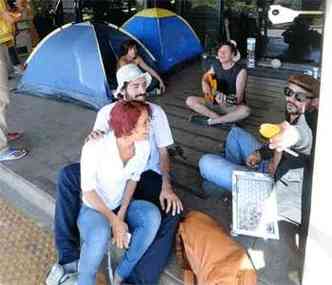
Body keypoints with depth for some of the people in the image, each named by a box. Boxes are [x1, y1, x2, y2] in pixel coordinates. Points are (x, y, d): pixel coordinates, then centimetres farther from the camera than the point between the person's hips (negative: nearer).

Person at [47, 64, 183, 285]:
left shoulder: (156, 112, 0)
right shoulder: (107, 112, 2)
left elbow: (163, 153, -1)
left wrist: (166, 186, -18)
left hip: (147, 176, -2)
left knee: (171, 211, -32)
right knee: (67, 176, -19)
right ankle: (69, 257, -14)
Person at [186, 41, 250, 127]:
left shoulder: (241, 71, -19)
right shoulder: (216, 65, -3)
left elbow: (239, 98, -25)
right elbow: (206, 76, 18)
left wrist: (225, 100, -45)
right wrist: (205, 83, -7)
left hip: (233, 106, -5)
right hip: (215, 102, 5)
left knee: (245, 110, -39)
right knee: (190, 100, -12)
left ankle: (209, 121, -25)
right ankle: (223, 119, -21)